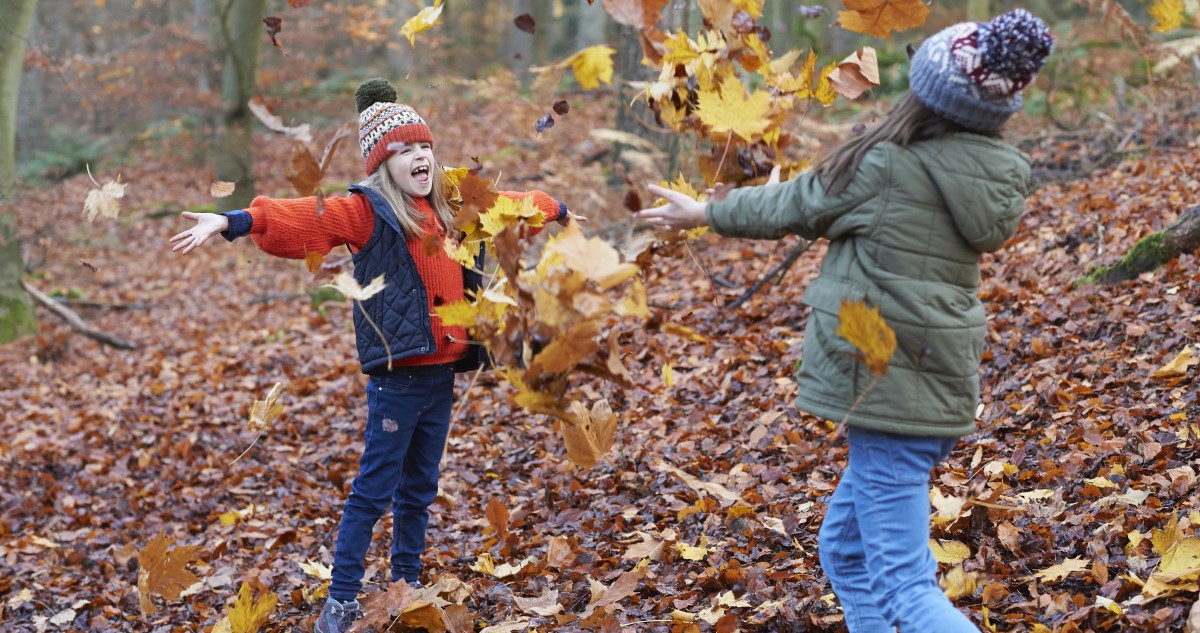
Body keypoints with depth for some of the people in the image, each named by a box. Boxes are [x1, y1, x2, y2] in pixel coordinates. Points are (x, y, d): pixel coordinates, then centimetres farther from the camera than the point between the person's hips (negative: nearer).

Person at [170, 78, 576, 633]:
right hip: (397, 375, -7)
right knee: (374, 489, -3)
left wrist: (556, 210, 47)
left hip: (442, 373, 7)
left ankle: (406, 587, 29)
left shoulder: (449, 209, 13)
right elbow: (307, 219, -24)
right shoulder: (367, 211, -8)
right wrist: (234, 223, -39)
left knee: (419, 489, 16)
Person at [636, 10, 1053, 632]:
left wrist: (706, 213, 18)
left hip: (887, 388, -8)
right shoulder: (993, 176, 4)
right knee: (845, 547, 22)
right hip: (942, 389, 8)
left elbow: (796, 207, 1)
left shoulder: (886, 166, -17)